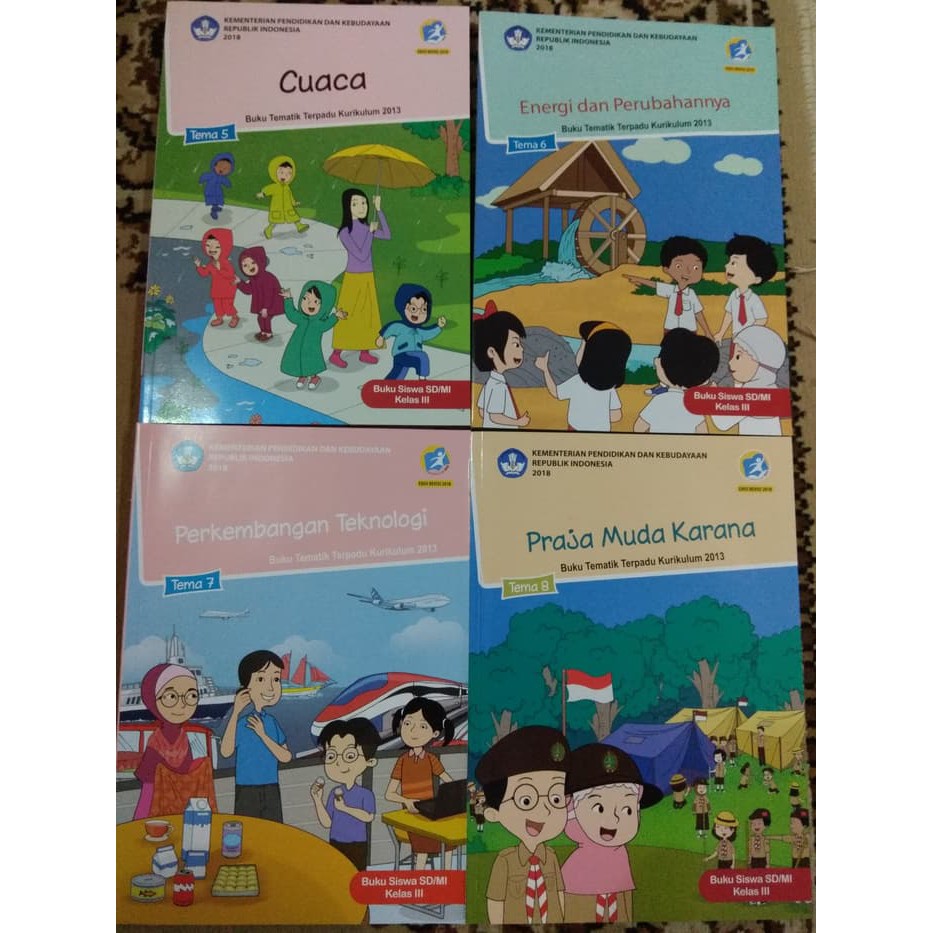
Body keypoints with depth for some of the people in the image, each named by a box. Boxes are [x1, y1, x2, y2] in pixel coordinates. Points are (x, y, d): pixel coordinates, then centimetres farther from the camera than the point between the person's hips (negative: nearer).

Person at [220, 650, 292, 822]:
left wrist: (263, 735, -19)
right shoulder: (242, 722, -12)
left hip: (271, 791, 5)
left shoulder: (272, 722, 1)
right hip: (247, 791, -4)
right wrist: (235, 713, -30)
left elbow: (286, 757, -6)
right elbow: (226, 751, -27)